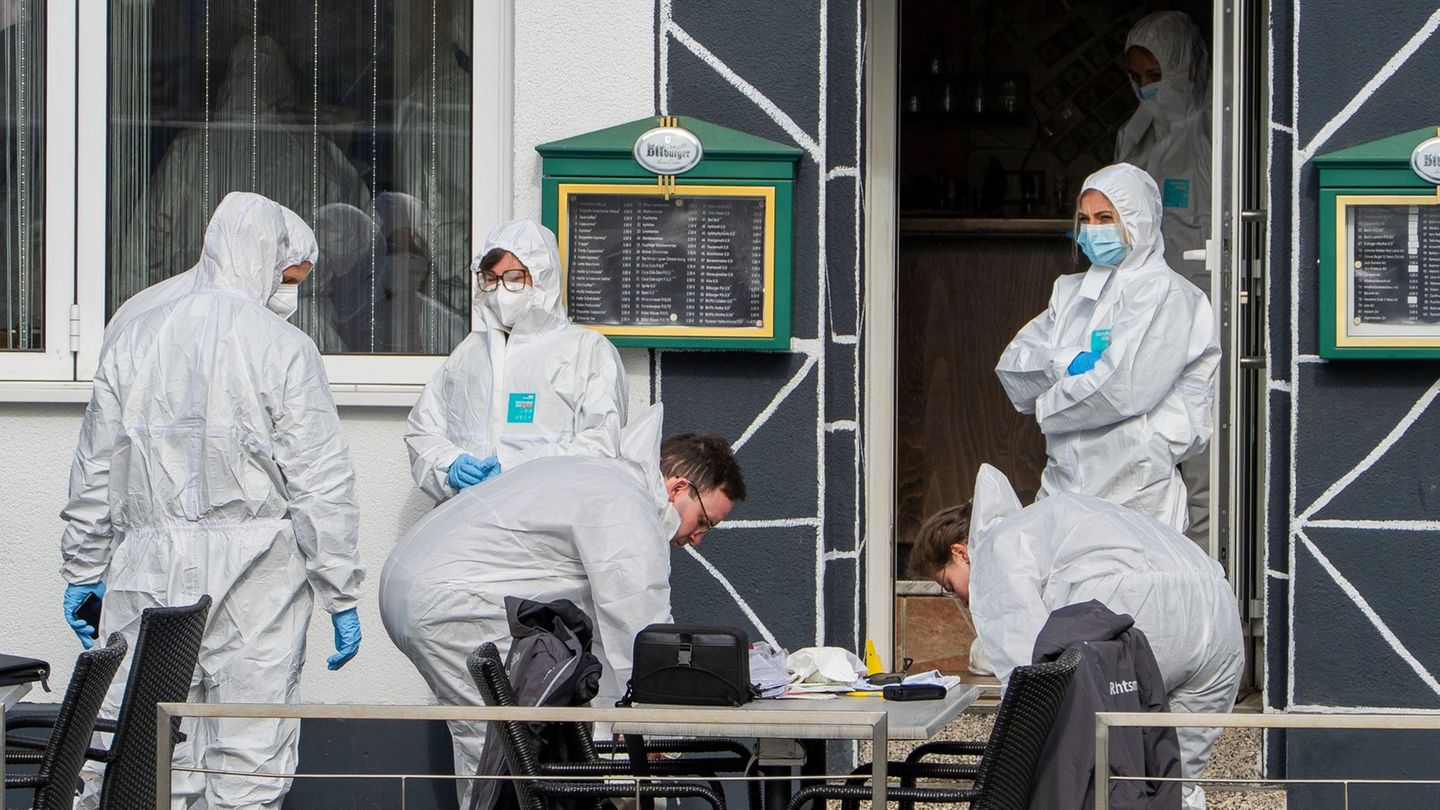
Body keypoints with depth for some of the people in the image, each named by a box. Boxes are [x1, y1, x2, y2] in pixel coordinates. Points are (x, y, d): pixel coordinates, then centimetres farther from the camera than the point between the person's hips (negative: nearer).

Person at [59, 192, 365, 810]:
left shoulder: (133, 339, 9)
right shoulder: (284, 347, -4)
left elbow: (94, 474, 13)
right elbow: (321, 483, -6)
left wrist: (82, 572, 22)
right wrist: (341, 594, 0)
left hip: (149, 573, 3)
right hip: (257, 577, -3)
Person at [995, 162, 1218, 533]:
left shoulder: (1167, 295, -2)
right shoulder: (1071, 292, 20)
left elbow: (1128, 389, -14)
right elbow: (1011, 367, 10)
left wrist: (1047, 405, 0)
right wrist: (1068, 362, -9)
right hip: (1063, 485, 6)